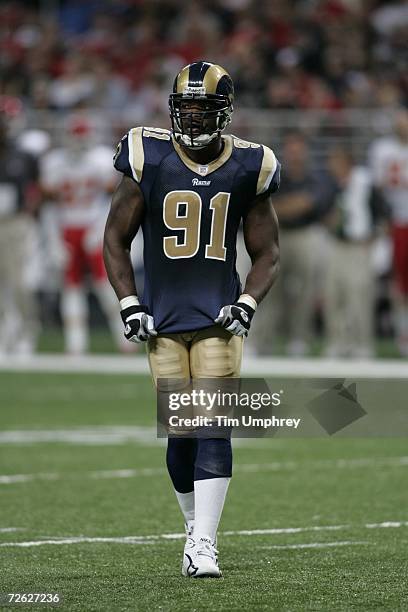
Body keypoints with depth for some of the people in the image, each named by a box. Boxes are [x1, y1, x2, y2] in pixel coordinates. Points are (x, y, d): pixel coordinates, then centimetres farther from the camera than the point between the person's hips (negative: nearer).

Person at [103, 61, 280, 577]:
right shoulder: (149, 158, -2)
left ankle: (204, 545, -13)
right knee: (180, 432, 2)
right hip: (162, 320, 0)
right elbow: (116, 238, 7)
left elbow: (266, 253, 11)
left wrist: (247, 304, -6)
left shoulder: (248, 167, 1)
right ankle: (194, 528, 22)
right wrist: (129, 305, -3)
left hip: (219, 318, 0)